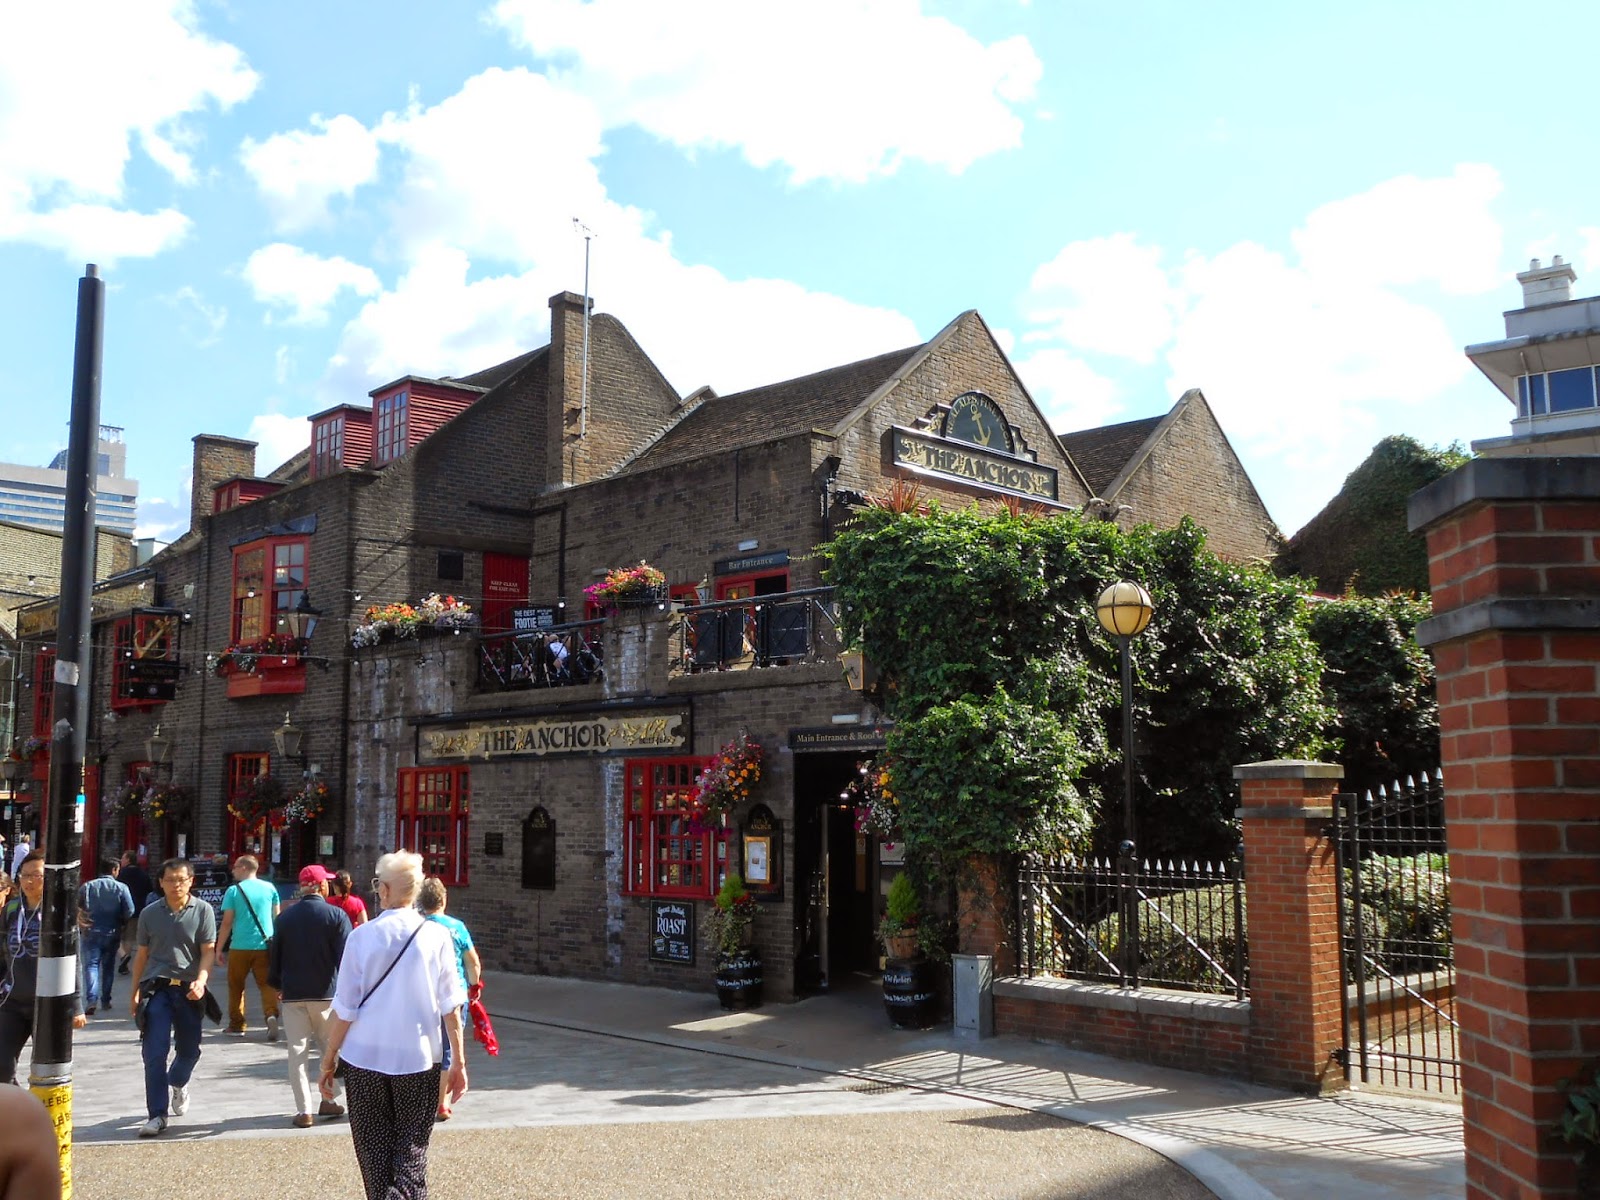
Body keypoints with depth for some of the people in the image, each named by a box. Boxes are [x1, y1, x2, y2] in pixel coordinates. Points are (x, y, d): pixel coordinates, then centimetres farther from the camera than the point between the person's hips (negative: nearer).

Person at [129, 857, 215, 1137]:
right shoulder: (150, 913, 7)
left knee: (189, 1049, 12)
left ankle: (177, 1083, 44)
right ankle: (157, 1116, -2)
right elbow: (142, 954, 13)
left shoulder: (202, 910, 1)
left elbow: (208, 951, -3)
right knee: (155, 1054, -7)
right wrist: (135, 993, 11)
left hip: (189, 990, 0)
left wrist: (201, 981, -19)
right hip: (157, 988, 0)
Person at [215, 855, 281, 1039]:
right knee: (266, 984, 3)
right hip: (265, 946, 2)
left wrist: (219, 949, 1)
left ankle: (236, 1024, 20)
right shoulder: (270, 888, 5)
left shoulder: (234, 891, -3)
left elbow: (227, 923, -5)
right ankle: (271, 1014, -21)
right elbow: (277, 917, 11)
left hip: (240, 946, -2)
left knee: (236, 985, 14)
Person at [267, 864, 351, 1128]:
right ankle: (329, 1100, 19)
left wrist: (277, 984, 22)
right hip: (326, 994, -2)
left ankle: (303, 1111, 3)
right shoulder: (337, 916, -6)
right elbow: (346, 956, -10)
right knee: (331, 1048, 14)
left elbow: (274, 955, 9)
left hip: (293, 995, 2)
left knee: (297, 1052, 4)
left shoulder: (284, 917, 4)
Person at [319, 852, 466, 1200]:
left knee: (374, 1153, 15)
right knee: (411, 1152, 8)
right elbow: (450, 1007, -3)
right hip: (418, 1059, 0)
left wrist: (328, 1060, 8)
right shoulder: (436, 937, -5)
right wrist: (458, 1061, 5)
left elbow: (344, 1010, -4)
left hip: (365, 1058, 0)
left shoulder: (362, 937, -6)